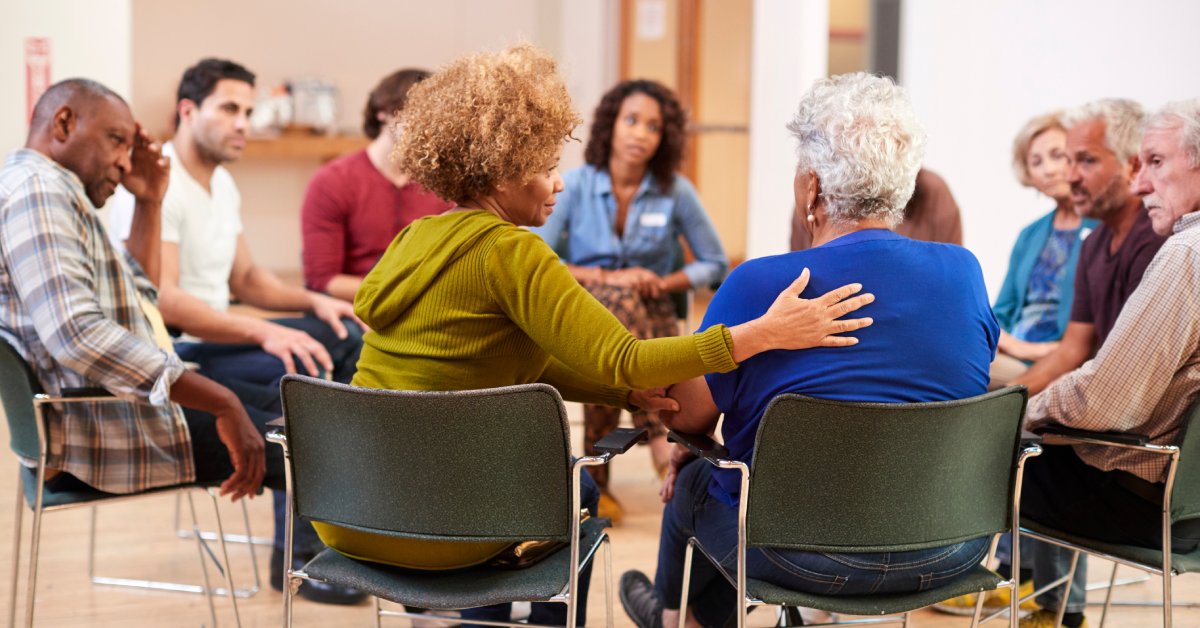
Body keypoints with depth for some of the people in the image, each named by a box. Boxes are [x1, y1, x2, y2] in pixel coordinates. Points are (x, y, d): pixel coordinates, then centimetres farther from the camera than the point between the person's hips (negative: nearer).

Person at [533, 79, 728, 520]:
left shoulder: (676, 192, 1)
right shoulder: (575, 186, -2)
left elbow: (715, 264, 9)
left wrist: (664, 283, -9)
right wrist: (608, 278, -17)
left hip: (650, 316, 2)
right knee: (620, 299, -39)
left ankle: (597, 480, -31)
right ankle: (661, 438, -47)